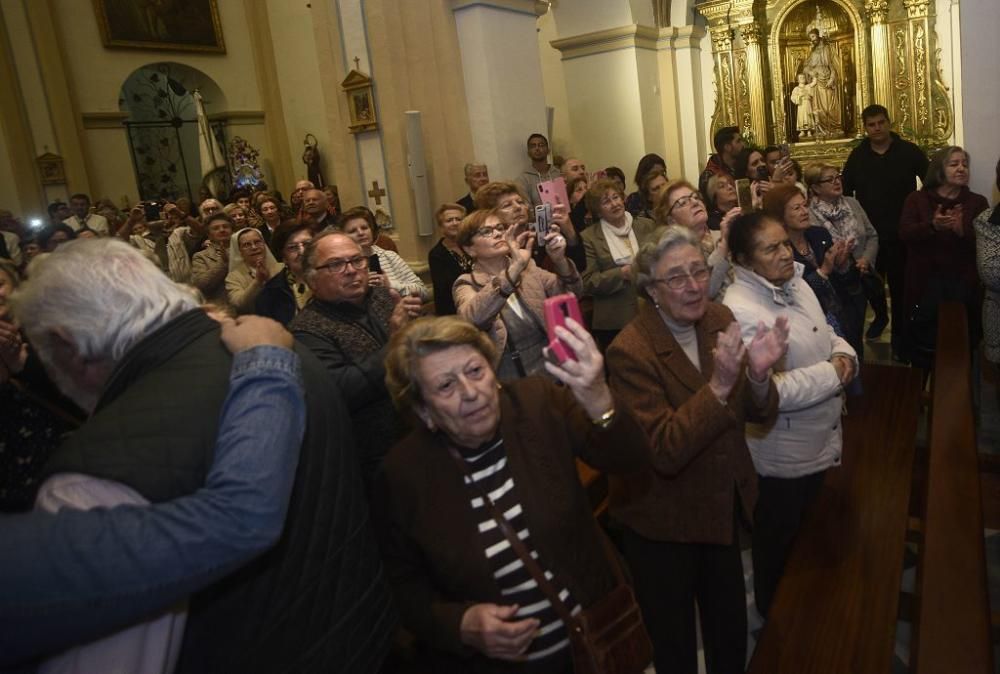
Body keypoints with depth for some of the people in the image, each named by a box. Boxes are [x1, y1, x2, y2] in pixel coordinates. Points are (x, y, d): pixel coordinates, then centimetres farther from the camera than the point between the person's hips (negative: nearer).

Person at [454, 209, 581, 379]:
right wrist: (516, 267, -31)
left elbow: (572, 293, -1)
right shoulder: (467, 284, -2)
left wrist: (559, 260, -19)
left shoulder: (528, 268, 9)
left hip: (552, 370, 3)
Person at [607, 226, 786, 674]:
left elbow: (759, 415, -3)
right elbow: (663, 452, -29)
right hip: (662, 523, -5)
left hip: (723, 506, 6)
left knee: (732, 632, 26)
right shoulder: (631, 351, -25)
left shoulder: (719, 320, -6)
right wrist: (718, 385, -37)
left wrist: (758, 374, -25)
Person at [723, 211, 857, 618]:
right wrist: (833, 374, -22)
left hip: (819, 442, 9)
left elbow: (827, 336, 14)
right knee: (780, 546, 16)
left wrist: (844, 355, -9)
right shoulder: (740, 311, -29)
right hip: (781, 457, -9)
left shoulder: (795, 283, 0)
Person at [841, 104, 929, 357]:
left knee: (900, 287, 3)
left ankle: (900, 338, 14)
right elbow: (845, 191, 4)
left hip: (901, 233, -2)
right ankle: (880, 315, 43)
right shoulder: (857, 155, 2)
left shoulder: (909, 151, -4)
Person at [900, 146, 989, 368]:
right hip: (926, 283, -1)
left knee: (963, 342, 5)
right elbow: (904, 234, -9)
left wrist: (962, 230, -24)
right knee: (924, 341, 5)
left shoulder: (978, 202, 7)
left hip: (964, 284, 1)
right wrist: (932, 226, -28)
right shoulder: (917, 199, 5)